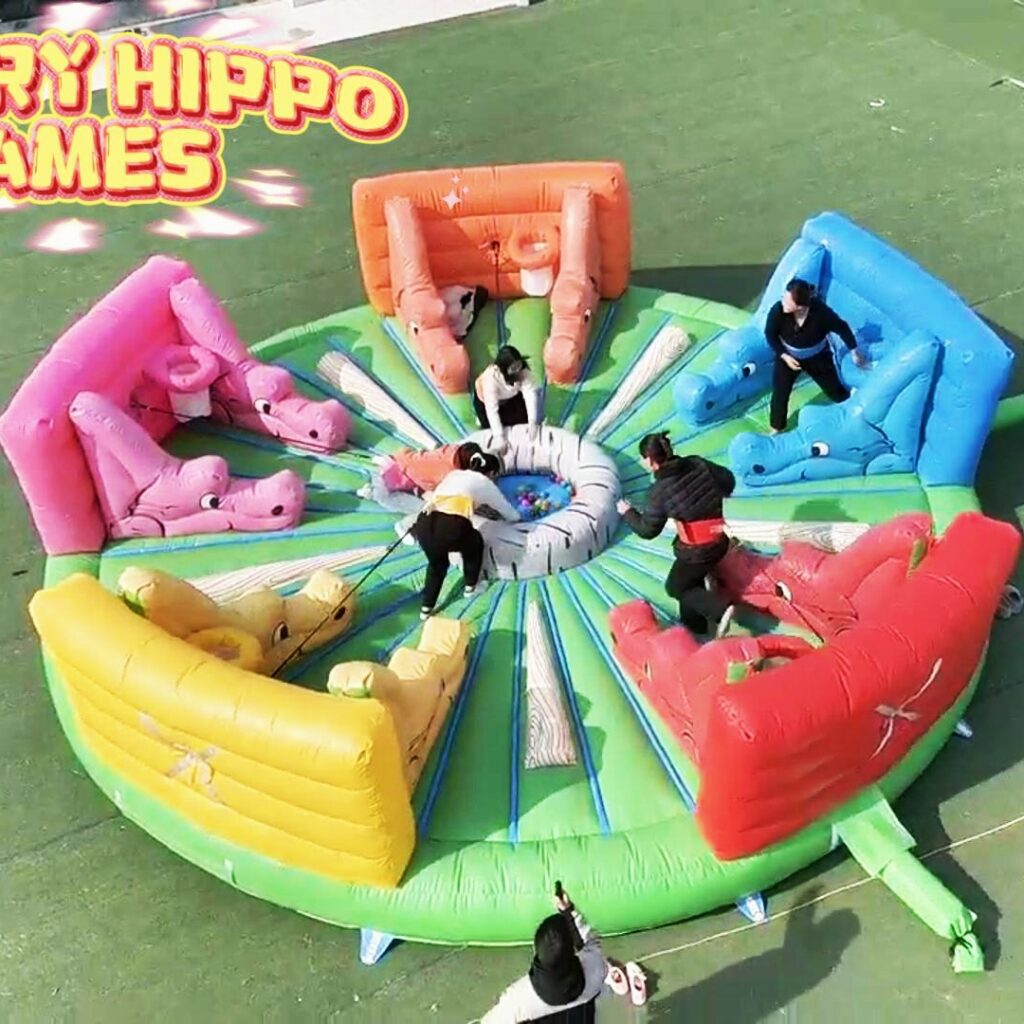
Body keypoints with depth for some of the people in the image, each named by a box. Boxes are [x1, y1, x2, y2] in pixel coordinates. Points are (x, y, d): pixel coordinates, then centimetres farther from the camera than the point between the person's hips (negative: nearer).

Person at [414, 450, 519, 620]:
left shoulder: (454, 474, 33)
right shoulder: (485, 483, 22)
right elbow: (511, 514, 35)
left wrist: (481, 509, 63)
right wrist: (516, 518, 58)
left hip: (425, 524, 5)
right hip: (451, 527, -4)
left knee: (437, 563, 34)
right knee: (474, 542, 32)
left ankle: (426, 607, 30)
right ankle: (471, 586, 43)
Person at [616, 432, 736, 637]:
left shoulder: (660, 491, -18)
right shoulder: (698, 464, -4)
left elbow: (647, 530, -8)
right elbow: (728, 480, 8)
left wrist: (627, 513, 9)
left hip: (696, 550, -7)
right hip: (720, 541, 7)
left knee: (675, 587, 17)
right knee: (690, 578, 29)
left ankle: (720, 610, -2)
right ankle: (694, 622, 36)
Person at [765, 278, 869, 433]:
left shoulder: (821, 312, -36)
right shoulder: (778, 311, -34)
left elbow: (842, 328, -17)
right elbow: (770, 334, -13)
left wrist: (855, 352, -5)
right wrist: (784, 356, -17)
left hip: (817, 357, -1)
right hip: (788, 356, 1)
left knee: (834, 390, 14)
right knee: (780, 393, 4)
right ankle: (776, 429, 27)